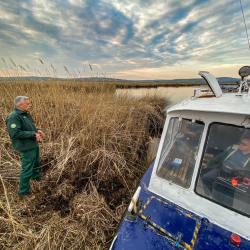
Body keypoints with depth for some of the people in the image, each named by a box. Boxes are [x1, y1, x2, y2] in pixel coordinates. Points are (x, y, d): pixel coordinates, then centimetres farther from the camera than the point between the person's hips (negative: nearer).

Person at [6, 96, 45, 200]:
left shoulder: (25, 113, 5)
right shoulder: (13, 116, -22)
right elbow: (15, 133, -27)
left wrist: (37, 130, -2)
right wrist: (33, 134, -25)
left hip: (34, 144, 9)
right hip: (26, 147, -9)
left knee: (36, 163, 28)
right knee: (27, 169, 2)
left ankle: (36, 176, 54)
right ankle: (23, 191, 20)